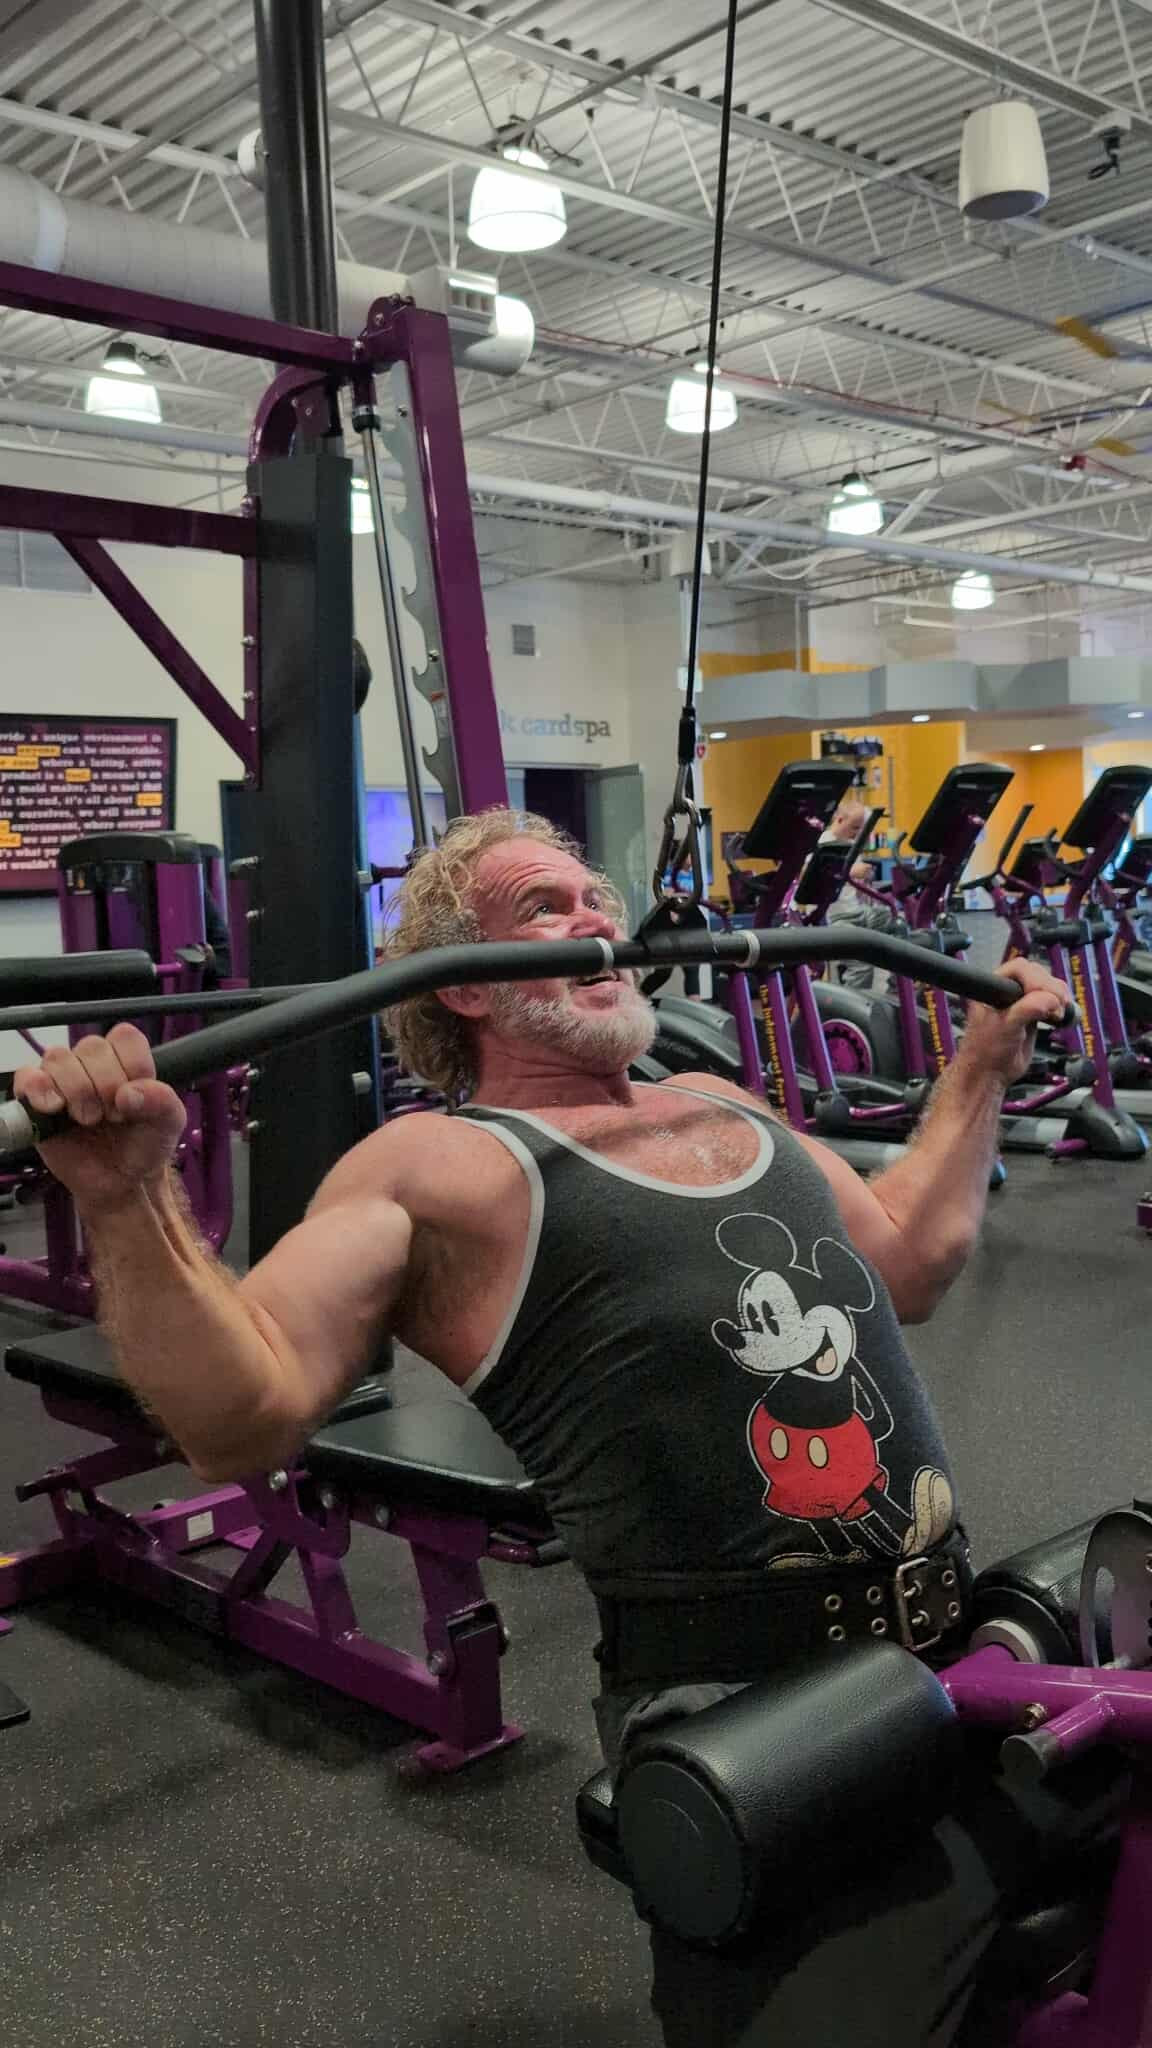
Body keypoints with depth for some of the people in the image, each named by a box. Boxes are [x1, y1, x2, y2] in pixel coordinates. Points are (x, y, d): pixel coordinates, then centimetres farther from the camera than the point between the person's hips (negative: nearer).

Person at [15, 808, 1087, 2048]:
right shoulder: (440, 1170, -5)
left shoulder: (721, 1105, 18)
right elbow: (244, 1421, -16)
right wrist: (127, 1200, -31)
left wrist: (984, 1062, 35)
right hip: (742, 1705, -6)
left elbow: (910, 1262, 29)